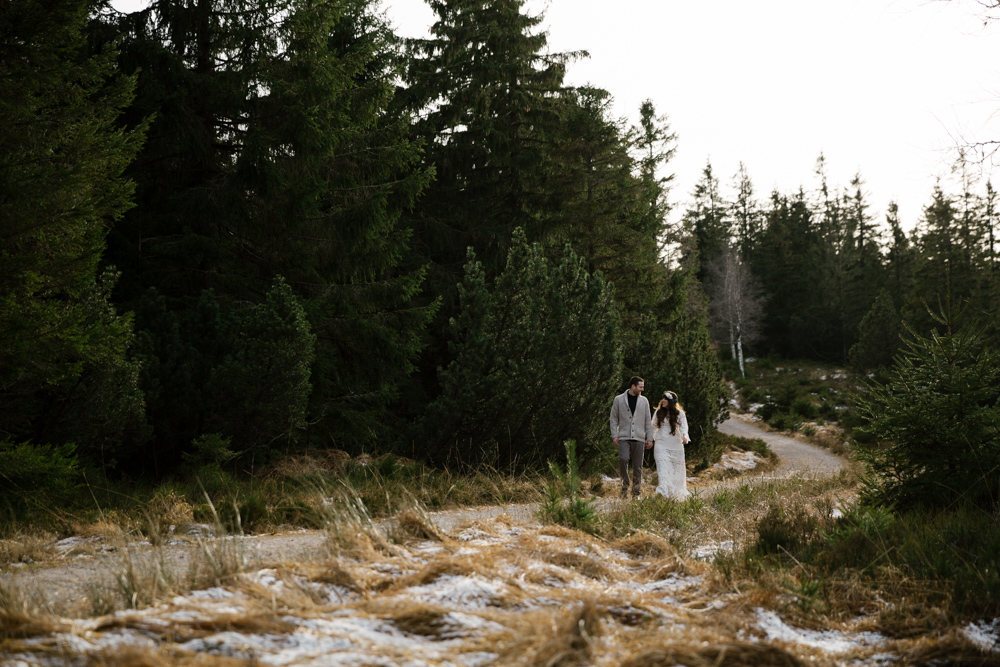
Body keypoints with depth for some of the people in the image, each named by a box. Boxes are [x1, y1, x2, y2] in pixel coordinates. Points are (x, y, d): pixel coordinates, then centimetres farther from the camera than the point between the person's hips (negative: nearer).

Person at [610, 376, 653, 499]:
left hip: (639, 438, 2)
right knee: (623, 459, -23)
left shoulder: (644, 401, 12)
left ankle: (636, 493, 10)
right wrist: (614, 435, -3)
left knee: (637, 466, 1)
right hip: (624, 438, -2)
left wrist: (649, 438, 7)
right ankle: (625, 484, -3)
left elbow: (648, 421, 13)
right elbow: (614, 418, 6)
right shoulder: (619, 399, 5)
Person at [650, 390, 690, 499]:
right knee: (662, 466, -16)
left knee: (677, 468, 5)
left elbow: (683, 426, -11)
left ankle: (677, 494, 17)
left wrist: (684, 436, -29)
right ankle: (663, 490, -27)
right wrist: (651, 438, 15)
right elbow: (654, 426, 17)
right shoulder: (658, 412, 8)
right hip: (661, 444, 1)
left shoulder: (679, 413, 0)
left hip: (676, 444, 0)